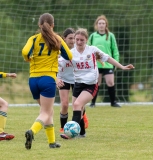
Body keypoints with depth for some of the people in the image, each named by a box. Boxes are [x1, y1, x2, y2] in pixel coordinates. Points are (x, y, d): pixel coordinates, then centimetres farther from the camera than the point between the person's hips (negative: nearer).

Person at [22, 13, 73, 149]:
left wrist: (28, 59, 6)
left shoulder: (34, 39, 2)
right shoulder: (57, 39, 2)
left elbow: (25, 52, -16)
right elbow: (69, 56, 7)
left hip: (33, 79, 3)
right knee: (45, 113, -5)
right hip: (48, 78, -3)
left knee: (48, 111, 21)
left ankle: (52, 141, 22)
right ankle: (32, 131, -34)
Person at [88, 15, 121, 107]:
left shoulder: (110, 36, 2)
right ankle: (93, 102, 15)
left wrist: (116, 61, 0)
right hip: (96, 64, 1)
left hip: (108, 64, -1)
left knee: (110, 82, -4)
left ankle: (113, 101, 8)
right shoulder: (93, 36, 5)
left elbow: (115, 50, 4)